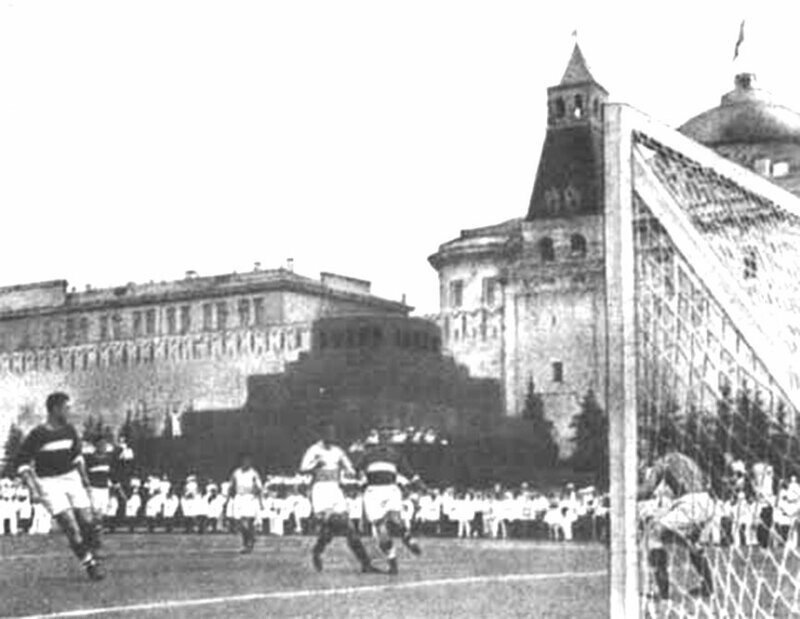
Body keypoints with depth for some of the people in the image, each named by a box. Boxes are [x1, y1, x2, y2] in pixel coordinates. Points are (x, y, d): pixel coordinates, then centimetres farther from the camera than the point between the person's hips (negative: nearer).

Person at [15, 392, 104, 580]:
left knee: (87, 520, -6)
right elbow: (22, 463, -9)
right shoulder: (37, 435, -12)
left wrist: (84, 477, 16)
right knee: (70, 525, -15)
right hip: (49, 483, -5)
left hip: (71, 478, 5)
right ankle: (90, 564, -8)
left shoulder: (69, 430, 4)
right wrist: (33, 489, -18)